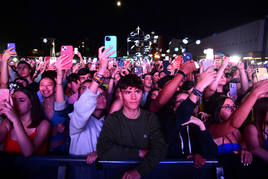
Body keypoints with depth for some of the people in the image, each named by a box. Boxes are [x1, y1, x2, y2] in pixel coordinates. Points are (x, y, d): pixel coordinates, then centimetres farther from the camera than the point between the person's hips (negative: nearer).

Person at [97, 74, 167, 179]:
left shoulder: (150, 118, 0)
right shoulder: (113, 119, -4)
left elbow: (160, 148, -11)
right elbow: (103, 150, -14)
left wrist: (139, 170, -26)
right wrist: (139, 153, -13)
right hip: (118, 170, 0)